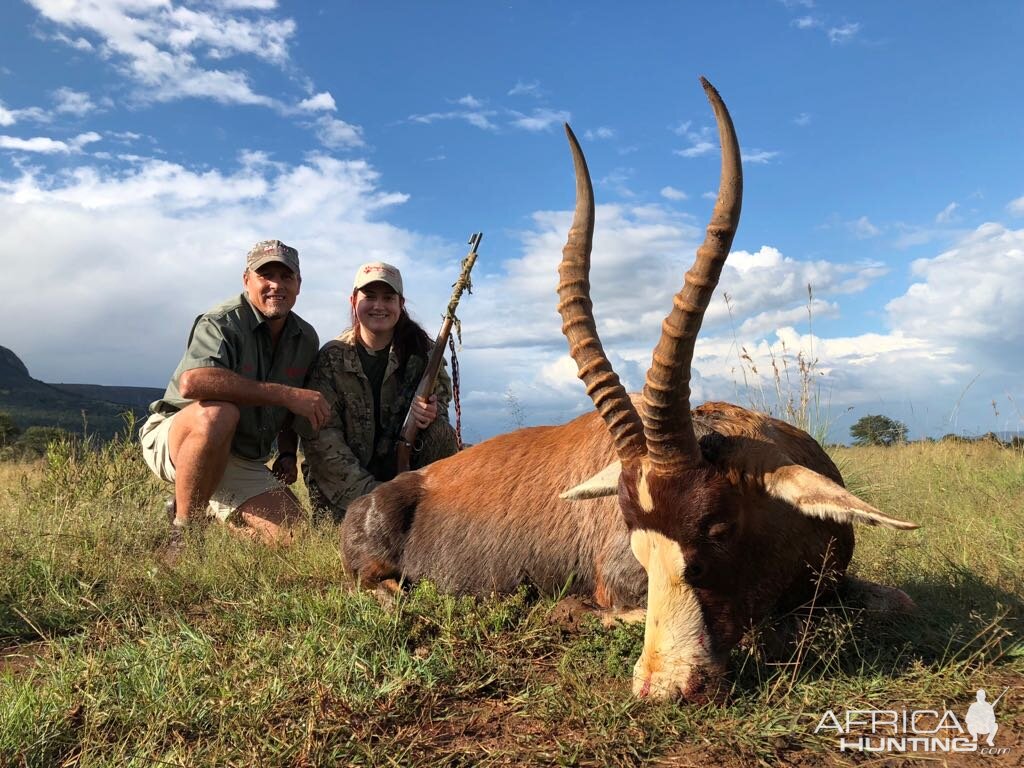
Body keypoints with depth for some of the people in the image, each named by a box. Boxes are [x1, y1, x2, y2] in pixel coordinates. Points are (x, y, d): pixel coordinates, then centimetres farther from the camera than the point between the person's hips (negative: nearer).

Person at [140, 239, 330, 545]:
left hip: (245, 463, 6)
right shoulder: (222, 323, -17)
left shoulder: (307, 339, 4)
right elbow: (191, 382, -38)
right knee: (218, 413, -39)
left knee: (292, 537, -10)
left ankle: (209, 509, 18)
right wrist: (285, 394, -37)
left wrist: (287, 454, 3)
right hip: (174, 437, -5)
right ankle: (183, 531, -19)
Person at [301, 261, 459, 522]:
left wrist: (431, 413, -27)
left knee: (441, 433, -24)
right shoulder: (331, 358, -9)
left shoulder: (420, 349, -4)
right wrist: (368, 492, -23)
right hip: (343, 478, -1)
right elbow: (320, 436, -14)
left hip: (401, 466, 2)